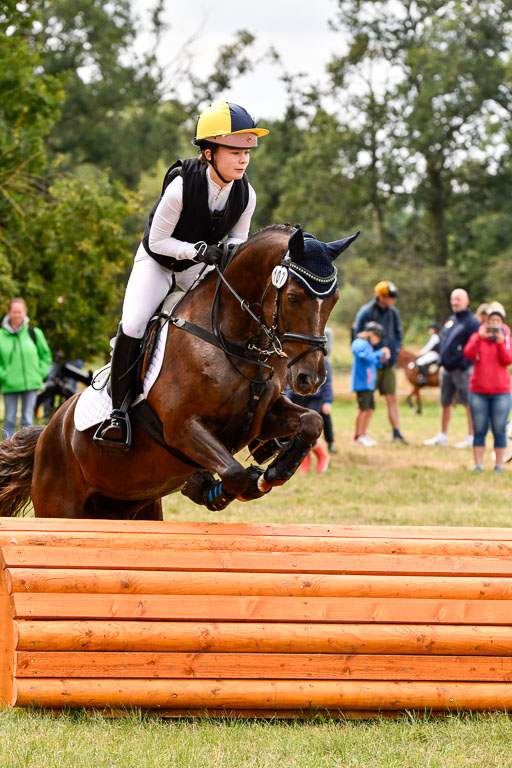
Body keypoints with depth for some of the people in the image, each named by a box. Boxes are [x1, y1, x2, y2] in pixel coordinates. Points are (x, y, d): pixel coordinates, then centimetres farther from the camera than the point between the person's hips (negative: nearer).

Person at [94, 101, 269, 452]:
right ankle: (118, 410, -12)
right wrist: (198, 249, -34)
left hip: (200, 266, 5)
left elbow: (238, 238, 0)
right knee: (132, 326, -25)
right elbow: (157, 241, -21)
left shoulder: (246, 194, -17)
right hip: (157, 261, -5)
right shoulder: (181, 187, -31)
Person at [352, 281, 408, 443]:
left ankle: (396, 433, 2)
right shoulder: (366, 312, -11)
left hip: (388, 363, 5)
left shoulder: (393, 312, 8)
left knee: (392, 399, 1)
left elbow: (398, 334, 19)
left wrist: (395, 352, 3)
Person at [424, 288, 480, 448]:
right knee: (445, 403, 13)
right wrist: (441, 363, 12)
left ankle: (472, 438, 1)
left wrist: (463, 365, -18)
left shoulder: (472, 322, -9)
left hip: (462, 370, -8)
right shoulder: (450, 320, 16)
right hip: (447, 369, 8)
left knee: (469, 404, -3)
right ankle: (442, 436, 22)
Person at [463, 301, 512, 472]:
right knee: (479, 430, 0)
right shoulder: (477, 337, 6)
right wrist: (480, 338, -23)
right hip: (478, 391, 0)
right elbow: (468, 354, -12)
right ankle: (478, 465, 4)